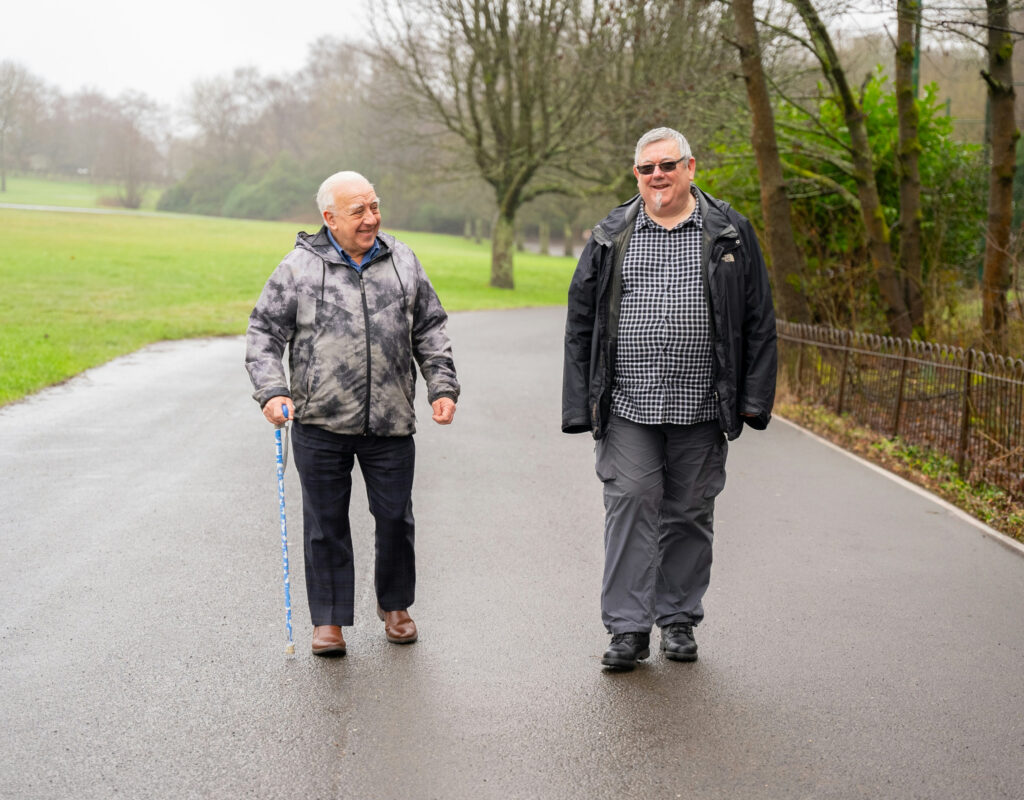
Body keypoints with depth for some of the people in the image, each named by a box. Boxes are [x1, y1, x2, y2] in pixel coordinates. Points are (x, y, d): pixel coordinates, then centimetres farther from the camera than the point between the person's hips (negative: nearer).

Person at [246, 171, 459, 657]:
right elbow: (263, 334, 2)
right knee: (326, 523, 5)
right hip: (320, 423, -2)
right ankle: (329, 620, 17)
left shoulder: (402, 262, 8)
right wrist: (271, 391, -11)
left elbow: (430, 330, 15)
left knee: (395, 518, 8)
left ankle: (394, 606, 29)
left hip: (390, 423, 2)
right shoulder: (298, 269, -1)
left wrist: (442, 386, 5)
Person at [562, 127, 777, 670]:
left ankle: (678, 618, 21)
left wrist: (754, 398, 0)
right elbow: (580, 323, 9)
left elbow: (758, 322, 7)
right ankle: (628, 626, 1)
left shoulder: (729, 235, 6)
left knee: (690, 513, 8)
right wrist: (580, 403, 2)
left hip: (701, 410, 0)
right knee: (630, 504, -5)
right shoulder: (611, 238, 8)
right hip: (628, 407, 0)